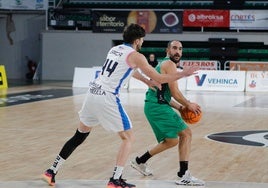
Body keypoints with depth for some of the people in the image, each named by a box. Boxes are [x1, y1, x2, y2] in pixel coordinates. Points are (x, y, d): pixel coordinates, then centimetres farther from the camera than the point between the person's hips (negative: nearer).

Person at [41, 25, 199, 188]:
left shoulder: (115, 49, 19)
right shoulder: (136, 56, -4)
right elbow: (159, 79, -3)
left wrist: (147, 81, 44)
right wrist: (183, 74, 8)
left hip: (93, 93, 8)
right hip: (108, 98, -8)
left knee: (79, 136, 19)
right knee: (128, 138, 6)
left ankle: (52, 171, 20)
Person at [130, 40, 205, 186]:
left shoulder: (163, 64, 24)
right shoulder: (169, 64, -8)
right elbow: (175, 92, -14)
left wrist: (179, 107, 18)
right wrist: (188, 104, -1)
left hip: (155, 106, 10)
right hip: (158, 107, -10)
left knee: (172, 140, 18)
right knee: (186, 134, -12)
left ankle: (140, 161, 29)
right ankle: (184, 176, -15)